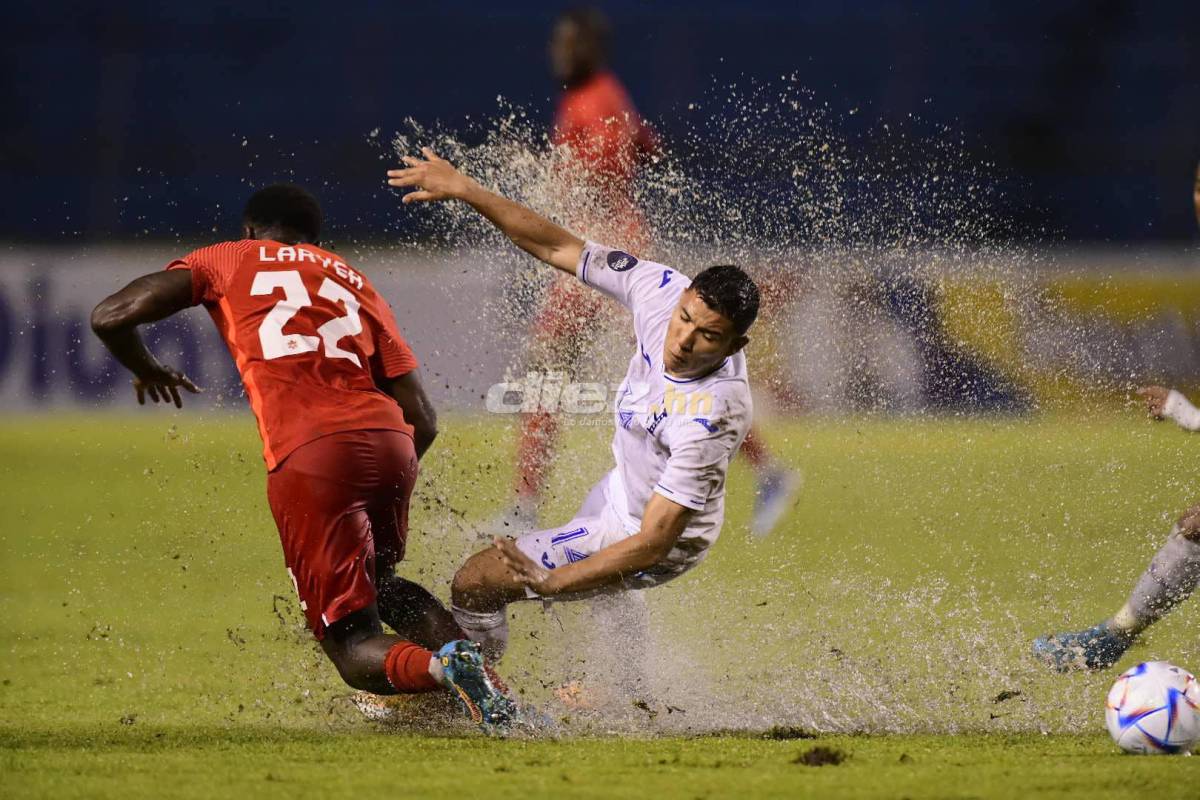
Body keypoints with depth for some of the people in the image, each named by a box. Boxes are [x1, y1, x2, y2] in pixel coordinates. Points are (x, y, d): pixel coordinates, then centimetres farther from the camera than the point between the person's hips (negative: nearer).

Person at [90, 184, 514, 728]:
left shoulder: (226, 260, 21)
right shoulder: (354, 281, 28)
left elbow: (110, 317, 12)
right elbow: (422, 418, 19)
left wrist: (145, 370, 33)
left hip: (306, 456, -4)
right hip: (391, 443, 4)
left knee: (355, 649, 1)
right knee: (377, 585, 33)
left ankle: (439, 667, -32)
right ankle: (467, 652, 4)